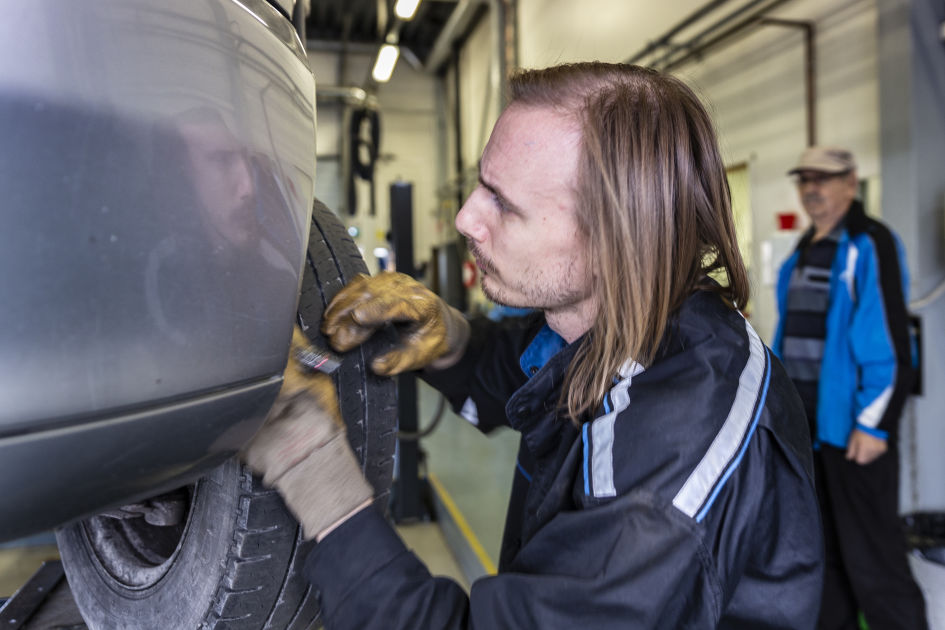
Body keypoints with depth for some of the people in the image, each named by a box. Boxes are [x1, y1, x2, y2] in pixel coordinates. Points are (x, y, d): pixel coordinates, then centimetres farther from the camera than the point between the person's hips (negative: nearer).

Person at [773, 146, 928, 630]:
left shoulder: (869, 245, -9)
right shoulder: (803, 253, 14)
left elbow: (892, 340, -16)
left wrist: (874, 423, -19)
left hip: (852, 420, -8)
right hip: (806, 419, 8)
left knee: (869, 552, 0)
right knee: (821, 544, 17)